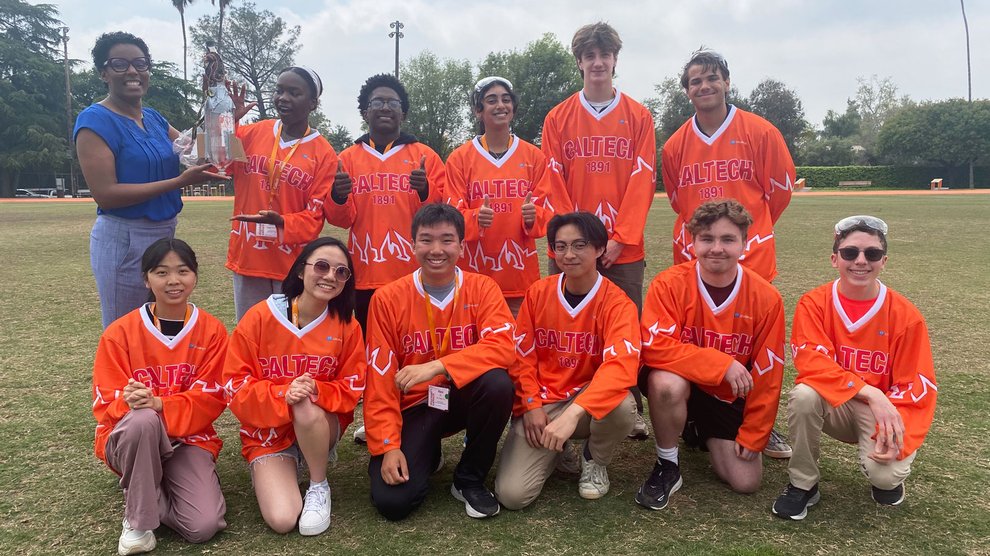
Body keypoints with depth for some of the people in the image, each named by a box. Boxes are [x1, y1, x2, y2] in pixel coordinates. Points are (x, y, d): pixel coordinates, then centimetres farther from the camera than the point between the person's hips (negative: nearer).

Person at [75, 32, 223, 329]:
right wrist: (180, 181, -24)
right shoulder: (95, 120, -13)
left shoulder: (153, 117, 9)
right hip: (123, 240, -8)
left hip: (164, 235, 8)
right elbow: (105, 194, -20)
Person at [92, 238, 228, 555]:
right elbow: (107, 404, -6)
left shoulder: (212, 331, -5)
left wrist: (160, 405, -27)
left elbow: (211, 399, -9)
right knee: (142, 418, -39)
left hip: (190, 437, 1)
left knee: (204, 526, -23)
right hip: (129, 438, 0)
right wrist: (130, 403, -30)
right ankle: (138, 518, -16)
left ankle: (155, 490, 11)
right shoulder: (119, 333, -6)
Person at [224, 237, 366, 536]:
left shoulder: (347, 325, -8)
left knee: (308, 408, -36)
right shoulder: (260, 317, -12)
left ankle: (319, 487, -9)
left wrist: (315, 390, -26)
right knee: (281, 519, -21)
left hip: (322, 425, 1)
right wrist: (282, 394, -29)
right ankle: (268, 473, 15)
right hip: (268, 432, -1)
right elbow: (236, 385, -11)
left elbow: (351, 389, -5)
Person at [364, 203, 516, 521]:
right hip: (414, 406, 0)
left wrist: (436, 367, -34)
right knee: (392, 501, -20)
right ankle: (426, 454, 17)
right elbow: (379, 380, -8)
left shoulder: (482, 289, -7)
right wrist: (388, 446, -16)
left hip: (463, 398, 1)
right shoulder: (388, 299, -8)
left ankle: (469, 480, -7)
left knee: (498, 382, -33)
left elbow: (503, 347, -24)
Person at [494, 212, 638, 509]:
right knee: (511, 494, -19)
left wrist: (573, 413, -41)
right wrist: (532, 405, -9)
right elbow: (522, 354, 4)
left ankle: (595, 460, -1)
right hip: (541, 404, 1)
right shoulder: (537, 293, -2)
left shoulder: (617, 303, -13)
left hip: (590, 399, -1)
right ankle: (553, 452, 16)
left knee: (622, 407, -38)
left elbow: (621, 364, -29)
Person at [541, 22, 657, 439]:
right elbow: (554, 184, 1)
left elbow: (642, 182, -1)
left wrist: (620, 238, -11)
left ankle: (632, 411, 17)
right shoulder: (558, 118, 7)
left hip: (624, 247, 0)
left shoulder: (638, 117, 7)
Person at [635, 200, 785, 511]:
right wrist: (722, 363, -34)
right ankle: (667, 466, -10)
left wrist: (752, 435, -6)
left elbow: (767, 375, -8)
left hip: (729, 398, 3)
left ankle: (701, 433, 29)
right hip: (680, 384, -3)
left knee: (746, 482, -4)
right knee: (667, 382, -37)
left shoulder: (766, 298, -13)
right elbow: (655, 347, -29)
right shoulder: (669, 285, -20)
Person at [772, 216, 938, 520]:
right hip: (833, 405, 1)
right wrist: (870, 393, -32)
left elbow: (916, 387, -10)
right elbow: (811, 362, -21)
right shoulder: (813, 304, -11)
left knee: (885, 473, -28)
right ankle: (803, 484, -9)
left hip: (883, 412, 0)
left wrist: (897, 437, -25)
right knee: (803, 395, -33)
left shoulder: (906, 315, -11)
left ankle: (889, 476, 15)